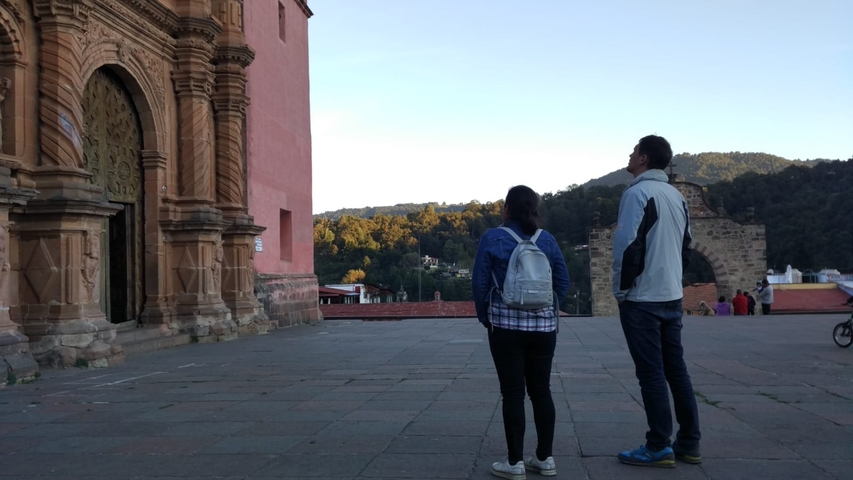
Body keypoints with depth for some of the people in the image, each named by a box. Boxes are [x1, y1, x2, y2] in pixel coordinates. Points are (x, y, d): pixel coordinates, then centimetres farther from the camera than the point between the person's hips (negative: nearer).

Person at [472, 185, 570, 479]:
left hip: (506, 326, -3)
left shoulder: (493, 238, -5)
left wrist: (486, 318, 7)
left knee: (512, 393, 0)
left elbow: (479, 283, -5)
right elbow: (563, 282, 5)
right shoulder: (547, 239, 3)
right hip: (544, 326, 3)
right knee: (541, 390, 10)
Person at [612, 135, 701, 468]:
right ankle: (689, 443, 16)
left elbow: (627, 245, -18)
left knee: (651, 373, -3)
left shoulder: (638, 192, -13)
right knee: (676, 369, 11)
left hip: (642, 298, -8)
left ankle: (659, 448, 1)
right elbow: (686, 247, 19)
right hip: (672, 296, 8)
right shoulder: (676, 195, 13)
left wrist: (621, 289, -8)